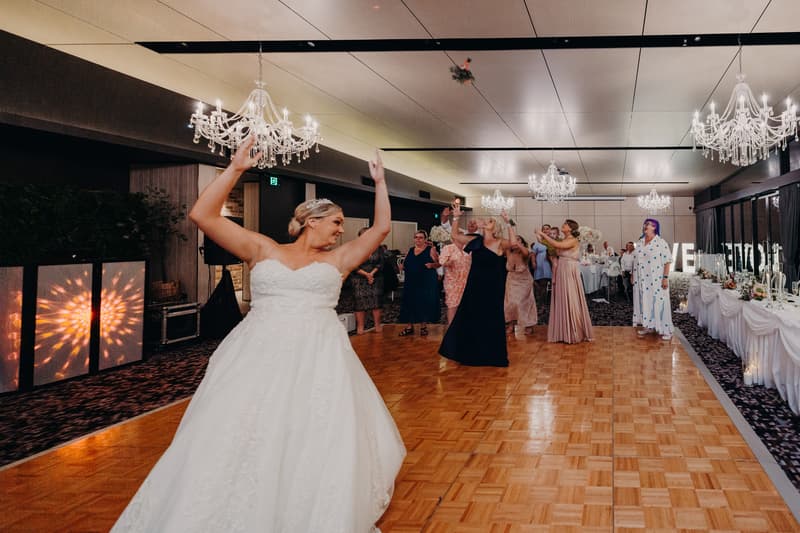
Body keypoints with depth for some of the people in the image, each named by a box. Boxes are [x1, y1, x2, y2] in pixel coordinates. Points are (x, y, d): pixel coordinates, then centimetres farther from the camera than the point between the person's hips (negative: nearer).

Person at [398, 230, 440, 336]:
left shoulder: (430, 250, -1)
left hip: (426, 282, -4)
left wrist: (432, 265, -23)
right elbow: (405, 264, 20)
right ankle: (409, 327, 12)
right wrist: (403, 267, -2)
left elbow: (439, 263, -5)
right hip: (411, 282, 4)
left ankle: (423, 326, 13)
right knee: (410, 302, 4)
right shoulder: (410, 250, 12)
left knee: (425, 302, 1)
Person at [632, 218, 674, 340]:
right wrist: (633, 275, 13)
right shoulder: (640, 242, 11)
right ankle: (648, 326, 19)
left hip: (656, 280, -6)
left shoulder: (661, 242, -8)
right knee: (644, 302, 9)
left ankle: (666, 330, 1)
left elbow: (667, 261, -11)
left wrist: (665, 278, -17)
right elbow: (635, 261, 16)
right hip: (642, 280, 6)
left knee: (658, 303, -5)